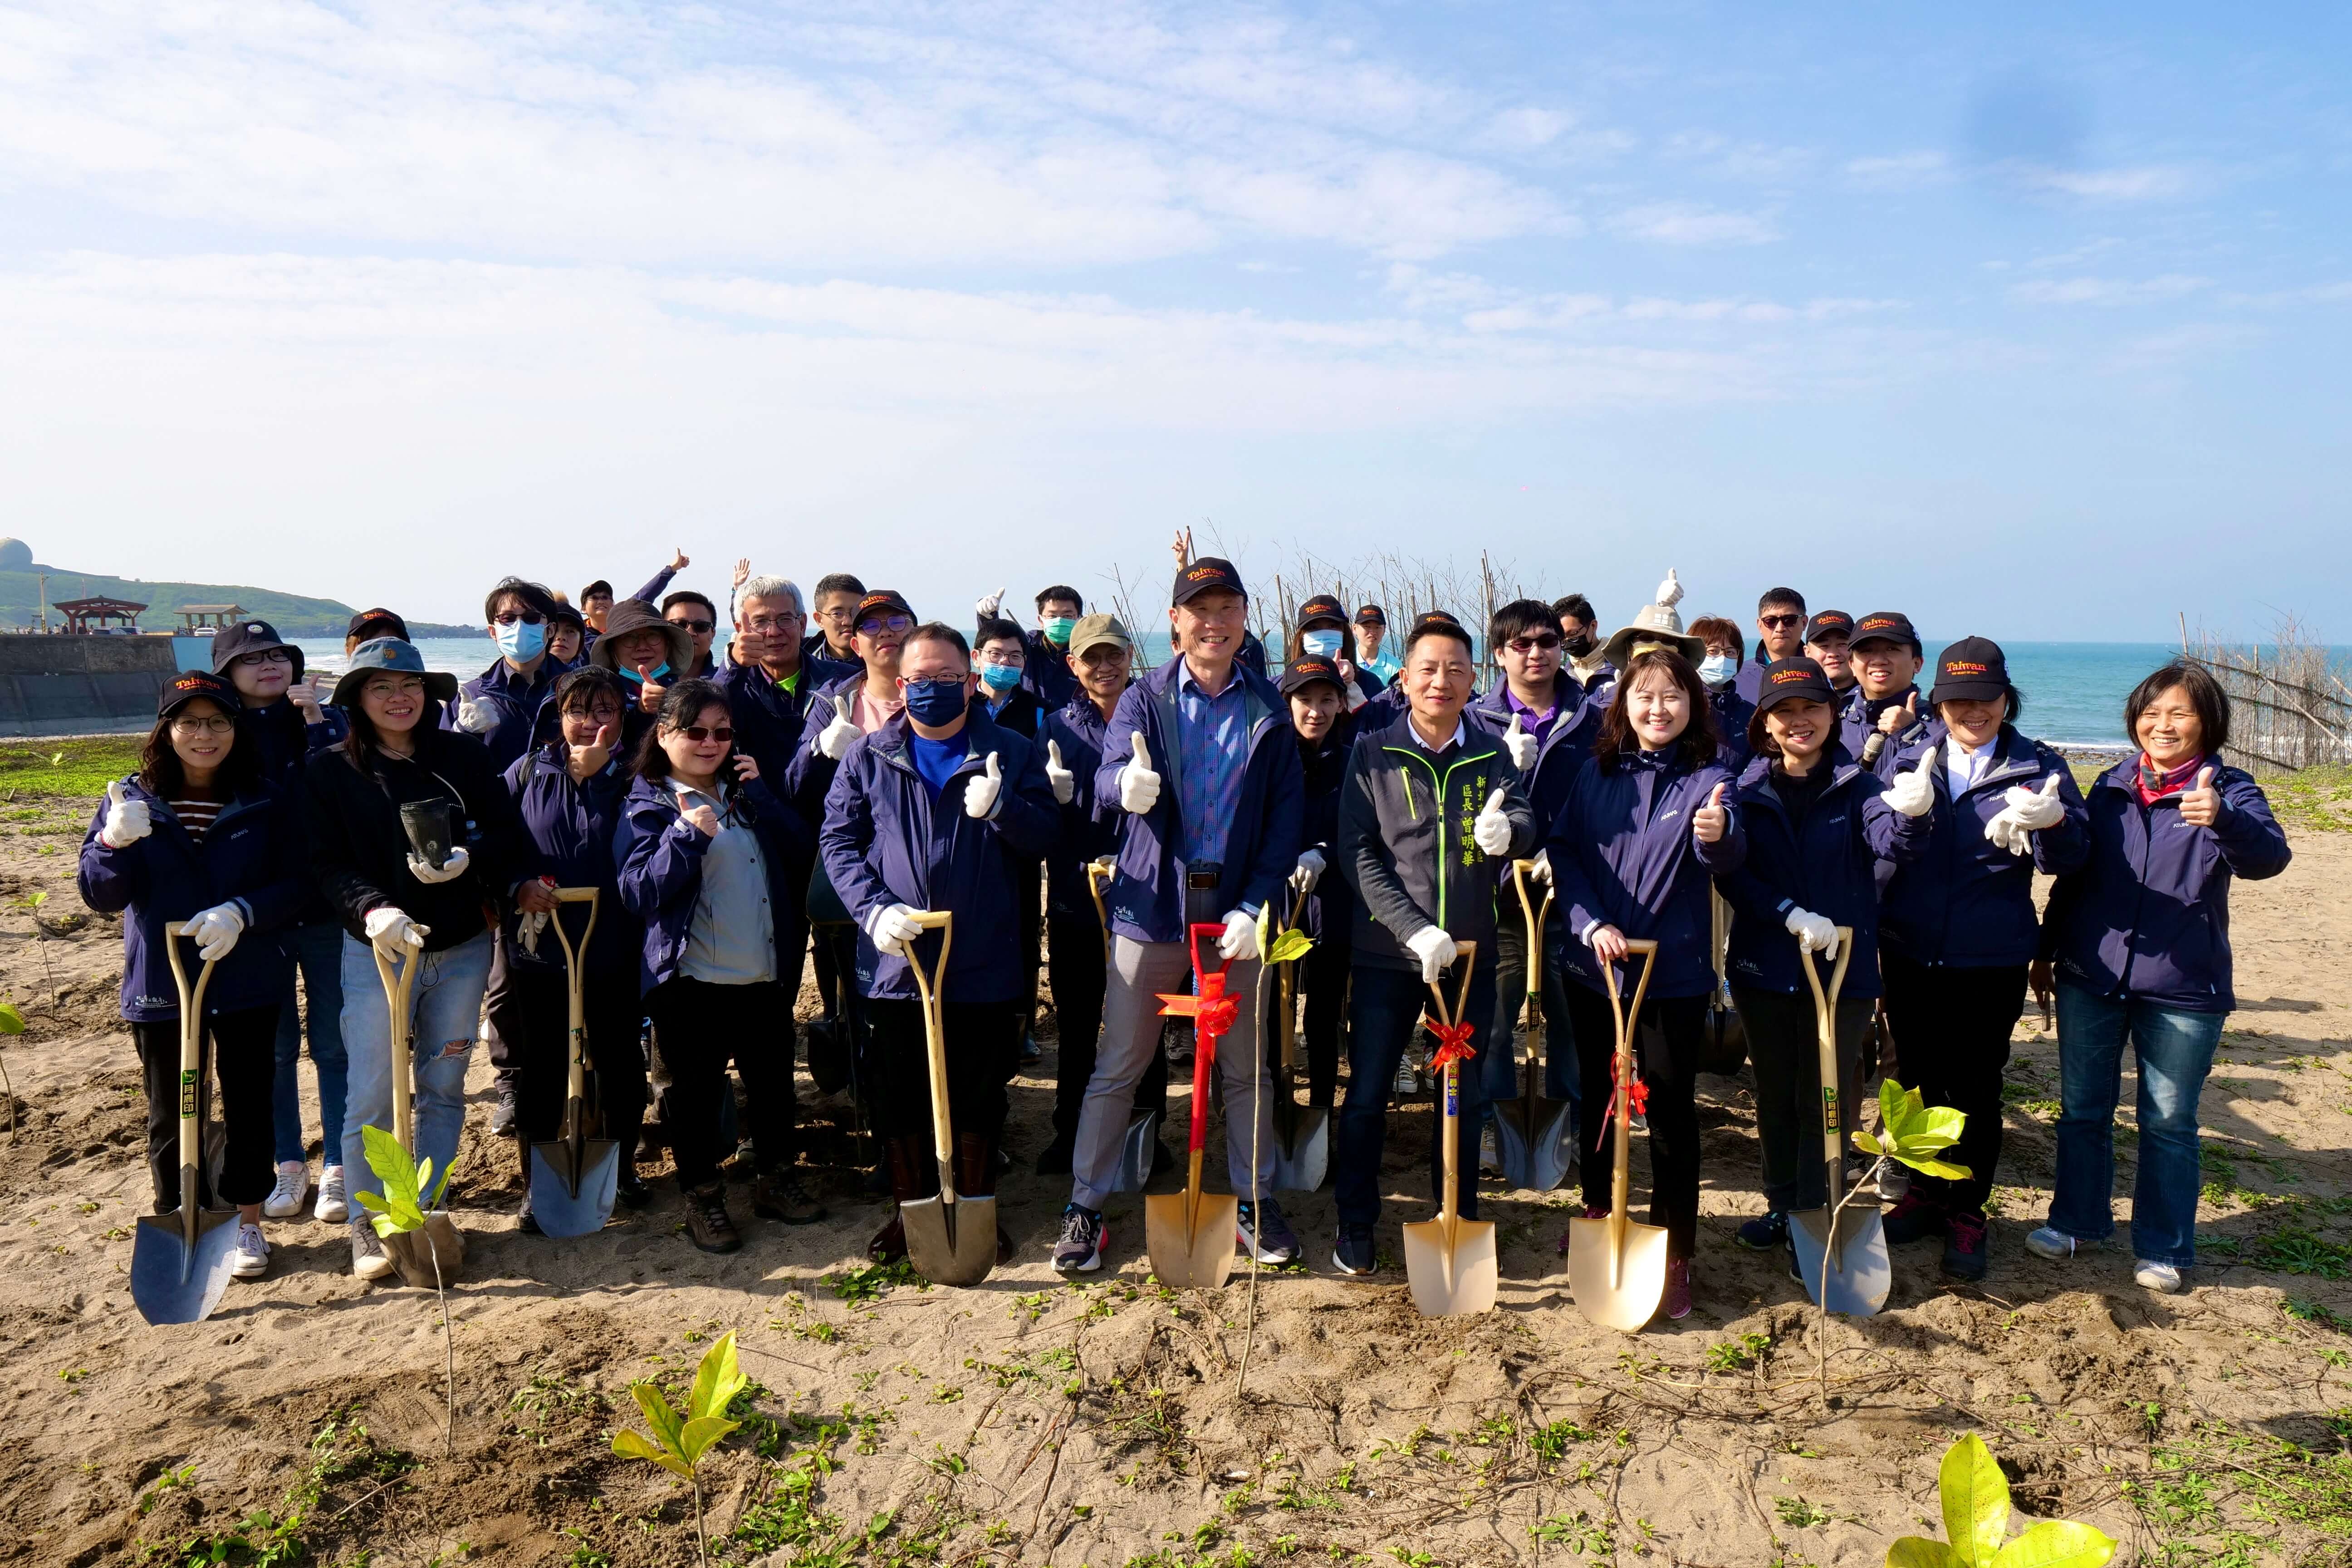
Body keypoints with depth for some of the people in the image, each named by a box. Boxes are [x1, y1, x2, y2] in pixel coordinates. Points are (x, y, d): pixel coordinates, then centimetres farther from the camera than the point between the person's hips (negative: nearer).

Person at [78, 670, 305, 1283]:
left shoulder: (265, 802, -1)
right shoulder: (132, 801, 0)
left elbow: (293, 885, -4)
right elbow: (99, 894, -3)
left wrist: (241, 913, -22)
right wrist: (115, 842, -22)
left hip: (248, 982, 0)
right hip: (160, 986, 1)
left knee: (248, 1105, 8)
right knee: (172, 1113, 9)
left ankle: (246, 1224, 22)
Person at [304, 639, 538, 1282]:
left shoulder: (465, 756, 0)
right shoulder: (330, 772, -3)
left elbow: (507, 835, -2)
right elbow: (329, 866, -9)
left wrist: (467, 858, -22)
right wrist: (372, 909, -28)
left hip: (463, 949, 2)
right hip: (376, 949, -2)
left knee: (444, 1087, 11)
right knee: (372, 1096, 0)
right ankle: (367, 1221, 16)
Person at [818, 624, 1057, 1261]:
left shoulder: (1013, 753, 3)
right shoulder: (868, 758, 6)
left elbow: (1044, 840, -1)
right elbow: (838, 839, 2)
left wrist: (1001, 807, -22)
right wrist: (873, 908, -14)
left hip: (984, 964, -1)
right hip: (893, 961, 1)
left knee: (979, 1096, 10)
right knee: (899, 1096, 10)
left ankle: (976, 1209, 26)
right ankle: (910, 1209, 27)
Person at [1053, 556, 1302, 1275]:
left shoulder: (1268, 709, 3)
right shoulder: (1145, 699, 0)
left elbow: (1286, 814, 1)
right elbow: (1109, 773, -16)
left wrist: (1255, 904, -9)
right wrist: (1126, 783, -41)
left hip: (1235, 907, 2)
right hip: (1152, 902, -1)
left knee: (1246, 1067, 13)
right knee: (1118, 1067, 5)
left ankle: (1255, 1201, 29)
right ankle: (1084, 1207, 17)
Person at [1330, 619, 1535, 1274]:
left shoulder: (1491, 755, 5)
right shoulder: (1373, 754, -2)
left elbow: (1524, 821, -9)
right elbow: (1357, 852, -9)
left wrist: (1506, 829, -34)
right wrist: (1414, 929, -19)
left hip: (1470, 951, 2)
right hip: (1386, 952, -2)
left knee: (1465, 1095, 12)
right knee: (1367, 1093, 4)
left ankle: (1459, 1221, 29)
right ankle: (1355, 1223, 21)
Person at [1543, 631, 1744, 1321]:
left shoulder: (1706, 774, -6)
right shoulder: (1597, 770, 3)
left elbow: (1729, 859, -22)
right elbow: (1563, 849, 1)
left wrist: (1717, 835, -46)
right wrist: (1590, 922, -14)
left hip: (1673, 971, -3)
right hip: (1592, 962, 3)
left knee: (1671, 1109, 2)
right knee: (1595, 1094, 18)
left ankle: (1674, 1254, 14)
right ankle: (1597, 1209, 38)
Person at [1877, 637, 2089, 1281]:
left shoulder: (2038, 767, -1)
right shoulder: (1910, 760, 5)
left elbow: (2070, 859, -15)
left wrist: (2053, 823, -35)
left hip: (1991, 961, -2)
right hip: (1910, 954, 2)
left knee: (1975, 1089, 5)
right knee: (1919, 1079, 14)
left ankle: (1966, 1214, 21)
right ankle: (1925, 1193, 31)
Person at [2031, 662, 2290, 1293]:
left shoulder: (2229, 790, -6)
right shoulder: (2112, 787, 5)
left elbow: (2268, 857, -26)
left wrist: (2221, 818, -46)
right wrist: (2046, 951, 15)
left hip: (2182, 988, -3)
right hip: (2091, 976, 3)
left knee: (2169, 1122, 6)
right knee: (2082, 1109, 12)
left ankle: (2162, 1248, 20)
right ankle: (2078, 1220, 28)